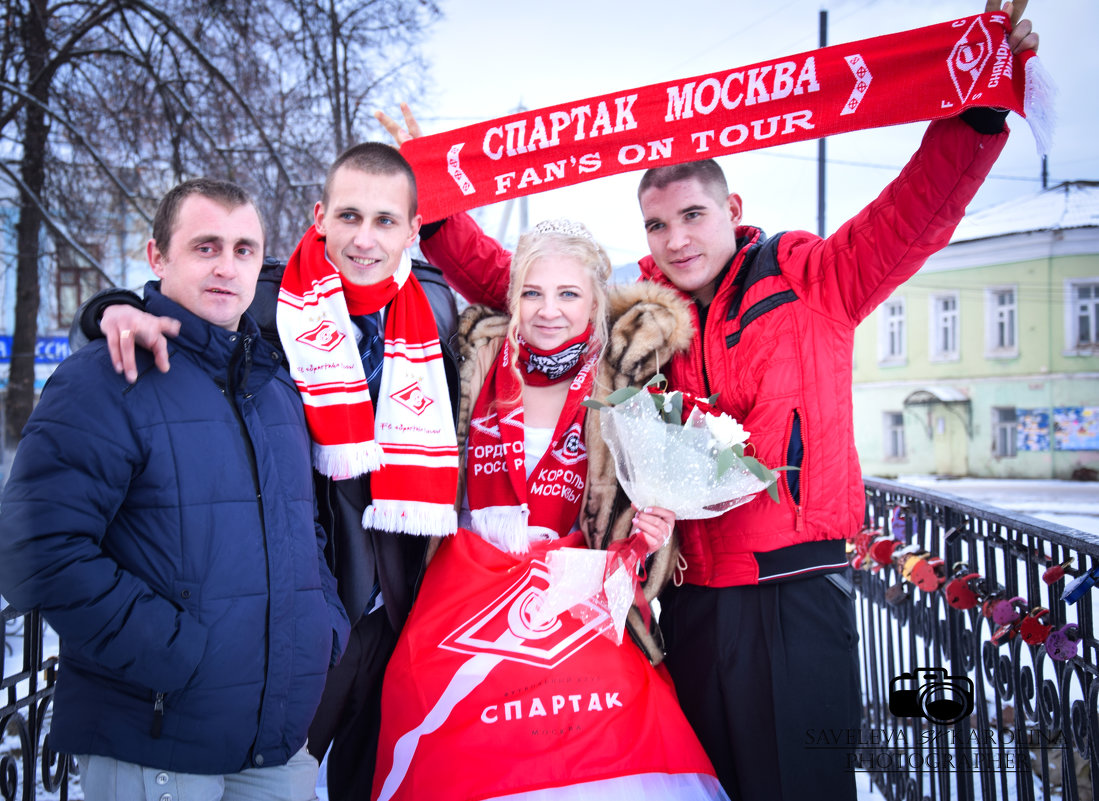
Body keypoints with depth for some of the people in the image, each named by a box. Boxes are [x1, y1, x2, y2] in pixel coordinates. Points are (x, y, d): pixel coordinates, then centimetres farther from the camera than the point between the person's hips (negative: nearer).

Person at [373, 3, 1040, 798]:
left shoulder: (811, 278, 2)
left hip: (796, 593, -3)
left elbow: (919, 209, -6)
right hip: (691, 598, 3)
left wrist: (981, 103, -18)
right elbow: (510, 284, 13)